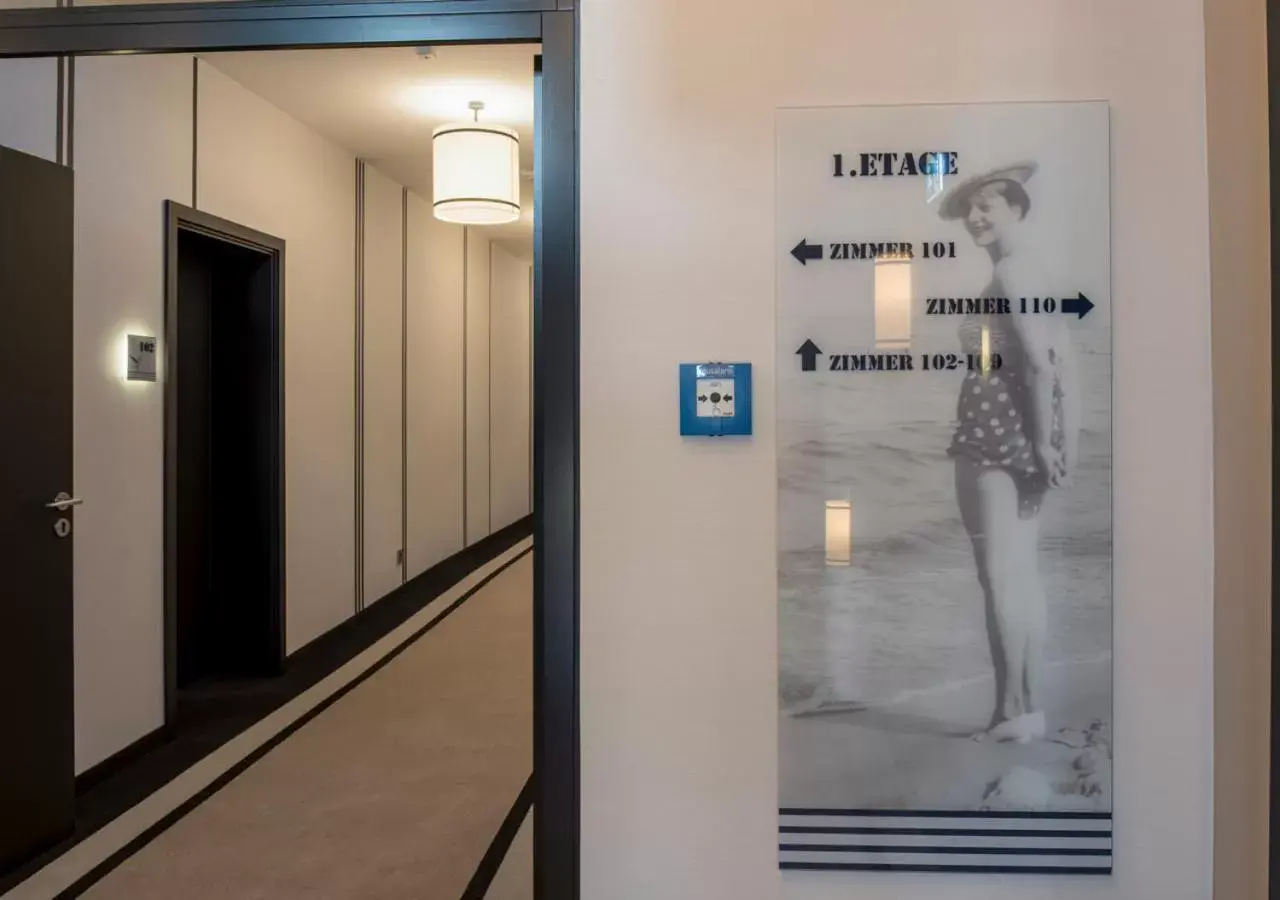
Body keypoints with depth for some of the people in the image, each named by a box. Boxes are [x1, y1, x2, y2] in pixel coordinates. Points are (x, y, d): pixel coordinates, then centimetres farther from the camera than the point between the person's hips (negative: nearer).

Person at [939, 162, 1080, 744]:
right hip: (1027, 435, 9)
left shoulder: (1008, 272, -11)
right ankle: (1031, 707, 20)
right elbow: (1064, 364, 13)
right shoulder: (1034, 272, 16)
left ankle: (1012, 710, 4)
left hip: (998, 433, -9)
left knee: (998, 575, -3)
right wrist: (1067, 443, 12)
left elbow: (1039, 362, -21)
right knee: (1023, 574, 12)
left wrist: (1042, 441, -17)